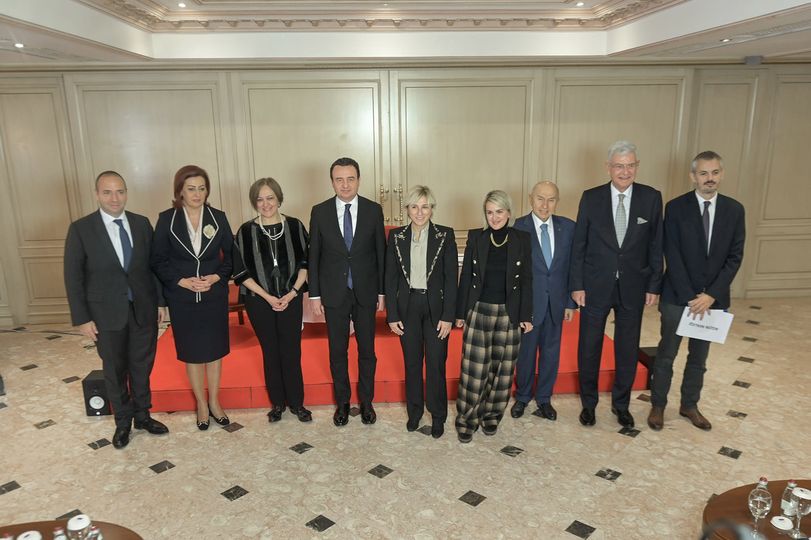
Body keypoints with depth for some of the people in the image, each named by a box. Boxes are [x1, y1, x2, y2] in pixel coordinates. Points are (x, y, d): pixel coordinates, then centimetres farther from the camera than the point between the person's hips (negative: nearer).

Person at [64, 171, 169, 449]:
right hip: (107, 313, -2)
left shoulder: (142, 223, 0)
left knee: (142, 366, 14)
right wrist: (82, 318, -9)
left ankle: (142, 415, 33)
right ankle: (123, 422, 31)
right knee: (115, 370, 13)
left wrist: (161, 301, 3)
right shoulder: (80, 229, -8)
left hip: (143, 310, 2)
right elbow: (73, 277, -6)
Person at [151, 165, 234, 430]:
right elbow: (158, 260, -2)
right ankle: (201, 404, 27)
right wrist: (182, 281, -15)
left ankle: (214, 402, 27)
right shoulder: (166, 219, -4)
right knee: (192, 352, 10)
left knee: (214, 349, 10)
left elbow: (231, 254, 3)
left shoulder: (218, 217, -1)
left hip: (215, 295, 1)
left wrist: (216, 277, -12)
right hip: (182, 298, -1)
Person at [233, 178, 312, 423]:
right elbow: (241, 271, -3)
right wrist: (268, 297, -10)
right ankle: (277, 403, 25)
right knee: (270, 351, 10)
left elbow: (306, 262, 2)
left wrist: (292, 292, -9)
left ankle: (296, 403, 20)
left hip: (291, 299, 0)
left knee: (292, 351, 4)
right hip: (259, 301, 0)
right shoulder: (246, 231, -4)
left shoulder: (294, 226, -2)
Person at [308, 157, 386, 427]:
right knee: (337, 350, 11)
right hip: (333, 292, 0)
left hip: (366, 292, 0)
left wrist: (382, 292, 0)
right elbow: (313, 256, 1)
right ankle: (343, 402, 30)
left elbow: (381, 252, 1)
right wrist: (314, 294, -1)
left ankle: (366, 401, 29)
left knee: (367, 349, 11)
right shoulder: (320, 212, -3)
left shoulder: (373, 210, -3)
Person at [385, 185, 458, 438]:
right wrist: (392, 315, -2)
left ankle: (438, 416, 22)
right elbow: (390, 278, 2)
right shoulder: (396, 236, 1)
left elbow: (451, 278, -5)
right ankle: (414, 412, 31)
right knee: (412, 362, 13)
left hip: (435, 306, -2)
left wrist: (448, 316, -9)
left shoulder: (445, 235, -4)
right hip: (408, 306, 2)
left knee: (436, 364, 4)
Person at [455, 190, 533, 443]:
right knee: (473, 368, 0)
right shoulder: (475, 237, 1)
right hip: (479, 311, 0)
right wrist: (460, 313, 3)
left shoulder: (522, 239, 0)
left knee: (502, 368, 9)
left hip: (509, 314, 1)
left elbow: (526, 280, 2)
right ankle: (466, 419, 15)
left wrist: (526, 315, -2)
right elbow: (466, 277, 3)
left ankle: (491, 415, 27)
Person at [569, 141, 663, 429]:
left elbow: (656, 245, 1)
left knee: (628, 349, 13)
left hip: (633, 287, 1)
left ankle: (621, 403, 33)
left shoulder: (651, 198, -3)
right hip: (596, 286, -1)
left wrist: (654, 286, -1)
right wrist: (576, 284, -5)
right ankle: (588, 402, 30)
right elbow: (579, 245, -3)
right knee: (589, 348, 10)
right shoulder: (591, 198, -5)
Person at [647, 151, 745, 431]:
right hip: (677, 296, -3)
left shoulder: (734, 209, 1)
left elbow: (735, 256, -2)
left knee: (699, 356, 15)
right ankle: (658, 405, 23)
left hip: (713, 297, 3)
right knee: (666, 354, 8)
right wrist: (689, 297, -15)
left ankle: (689, 405, 31)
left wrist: (711, 295, -12)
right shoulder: (676, 207, -8)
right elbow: (672, 256, -11)